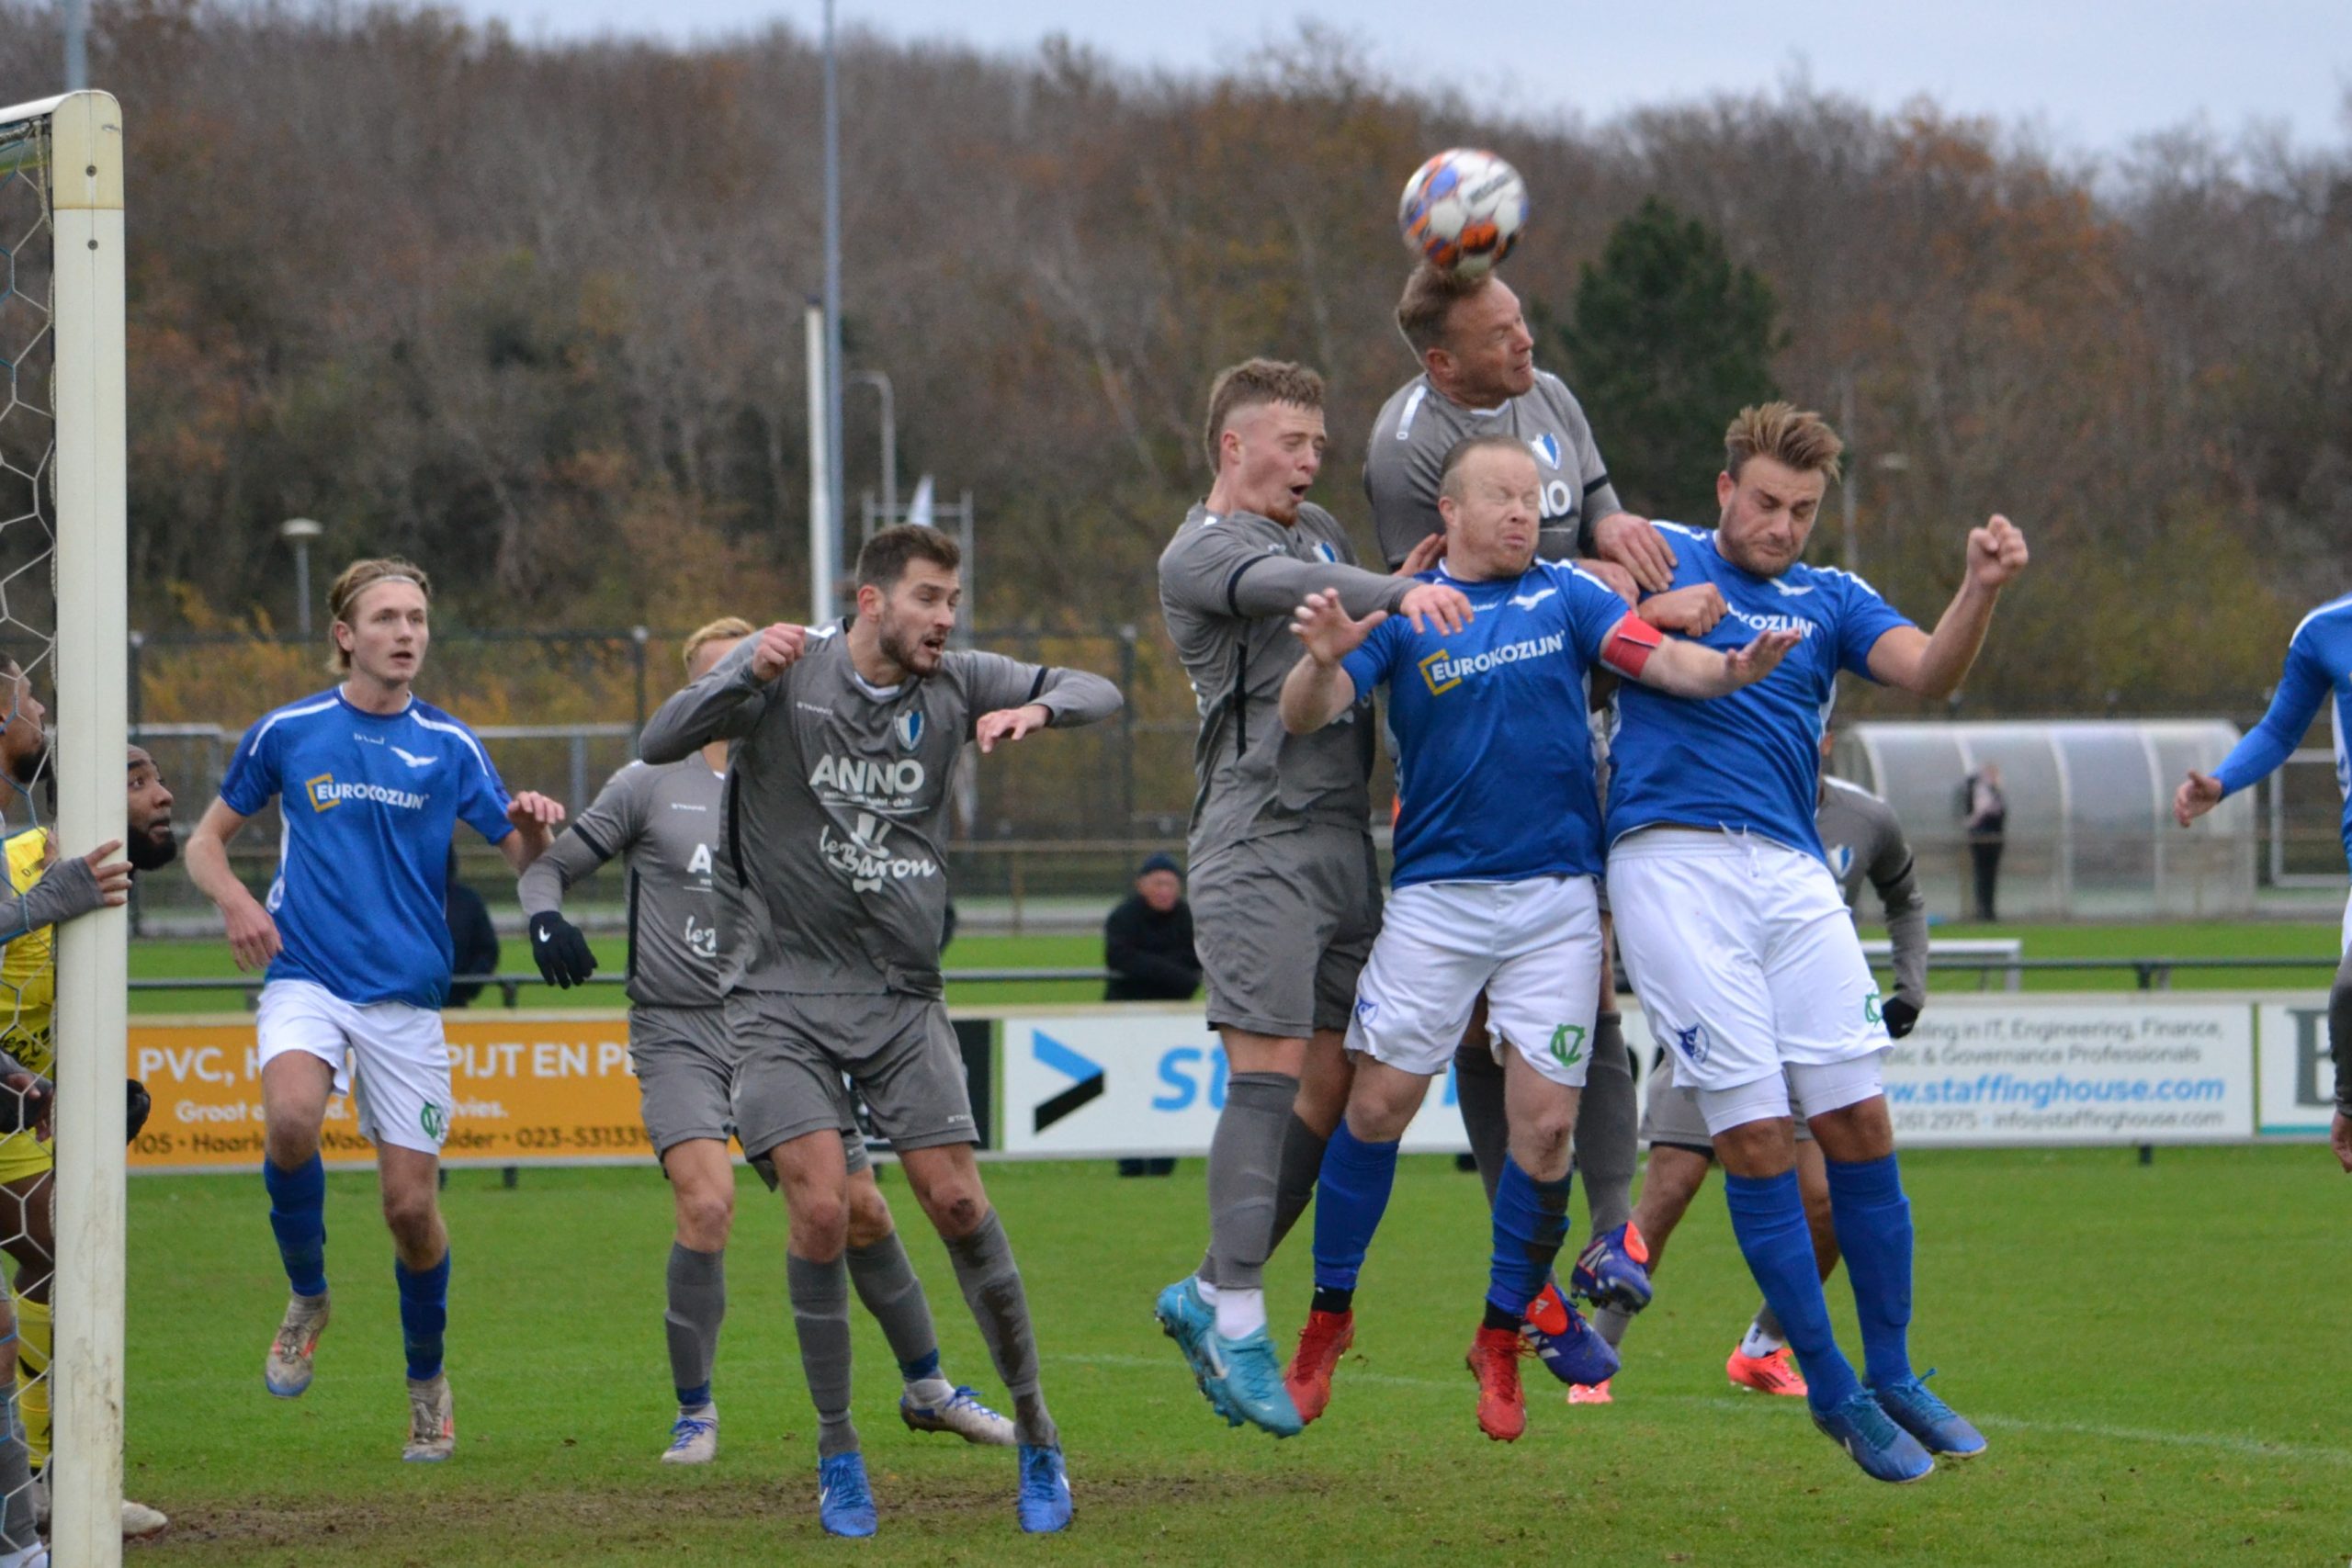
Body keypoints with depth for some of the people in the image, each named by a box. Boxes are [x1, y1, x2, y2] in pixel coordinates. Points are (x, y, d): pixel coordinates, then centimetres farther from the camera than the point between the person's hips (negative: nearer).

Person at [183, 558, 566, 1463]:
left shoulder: (447, 745, 6)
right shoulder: (286, 734, 4)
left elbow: (515, 851, 2)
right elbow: (208, 839, 13)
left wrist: (533, 829, -22)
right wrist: (234, 899, -8)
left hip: (406, 996, 1)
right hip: (305, 978, -1)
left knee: (411, 1205, -1)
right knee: (292, 1119, -31)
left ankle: (427, 1378, 23)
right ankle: (307, 1297, -6)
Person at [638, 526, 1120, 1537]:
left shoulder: (954, 686, 3)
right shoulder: (788, 672, -6)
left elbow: (1097, 695, 7)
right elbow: (659, 743, -14)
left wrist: (1036, 709, -16)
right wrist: (748, 674, -31)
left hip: (902, 997, 2)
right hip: (783, 996, -2)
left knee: (956, 1200, -7)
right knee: (821, 1207, -15)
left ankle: (1035, 1433, 8)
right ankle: (837, 1452, -1)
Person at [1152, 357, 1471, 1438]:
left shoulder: (1320, 531, 22)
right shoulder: (1198, 555, -4)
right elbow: (1284, 588, -25)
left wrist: (1404, 591, 6)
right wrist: (1399, 595, -41)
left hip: (1344, 838, 8)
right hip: (1257, 841, -8)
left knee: (1332, 1085, 3)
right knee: (1270, 1071, -15)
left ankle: (1209, 1296, 12)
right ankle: (1237, 1323, -14)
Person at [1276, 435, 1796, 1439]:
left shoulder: (1567, 596, 7)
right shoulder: (1400, 610, 1)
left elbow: (1662, 659, -6)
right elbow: (1306, 716, -10)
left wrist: (1734, 669, -27)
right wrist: (1321, 662, -33)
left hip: (1558, 900, 1)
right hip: (1435, 895, -1)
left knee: (1545, 1123, -3)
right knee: (1378, 1104, -3)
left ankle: (1503, 1338, 11)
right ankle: (1329, 1312, 14)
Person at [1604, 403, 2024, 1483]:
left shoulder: (1831, 600, 18)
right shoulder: (1660, 560, 12)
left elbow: (1928, 673, 1)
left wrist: (1980, 590, -17)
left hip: (1791, 870, 4)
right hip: (1672, 860, -4)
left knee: (1858, 1126, 0)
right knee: (1755, 1135, -7)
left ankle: (1892, 1379, 12)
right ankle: (1833, 1393, 0)